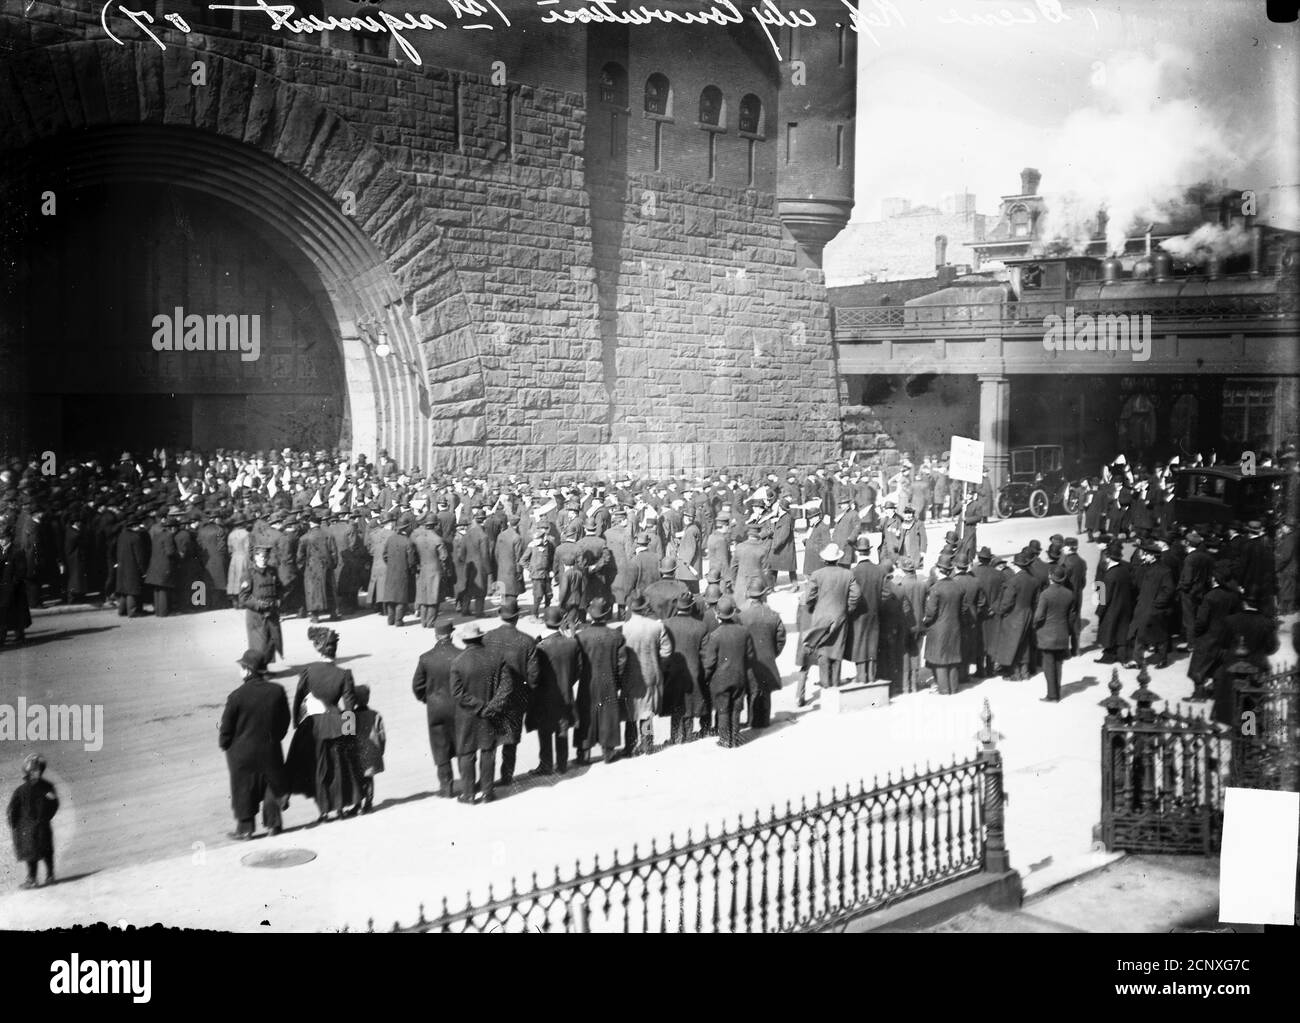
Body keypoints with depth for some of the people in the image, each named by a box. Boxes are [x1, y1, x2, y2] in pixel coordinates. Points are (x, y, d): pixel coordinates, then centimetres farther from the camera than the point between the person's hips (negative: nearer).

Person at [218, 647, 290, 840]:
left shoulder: (237, 696, -20)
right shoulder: (277, 690, -9)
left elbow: (226, 727, -11)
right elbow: (285, 720, 2)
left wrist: (224, 744, 7)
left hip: (243, 752, -3)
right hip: (270, 750, 3)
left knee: (244, 790, 13)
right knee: (272, 786, 18)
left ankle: (245, 828, 23)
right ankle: (273, 824, 26)